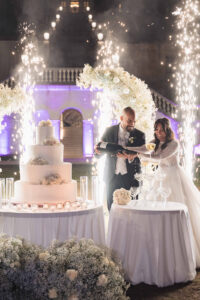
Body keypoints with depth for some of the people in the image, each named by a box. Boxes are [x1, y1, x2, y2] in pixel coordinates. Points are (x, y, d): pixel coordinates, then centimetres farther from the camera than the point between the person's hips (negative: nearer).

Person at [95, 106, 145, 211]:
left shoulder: (139, 135, 0)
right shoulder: (110, 131, 3)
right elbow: (99, 154, 5)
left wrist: (131, 158, -27)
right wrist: (98, 150, -21)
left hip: (130, 178, -1)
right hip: (112, 177, 1)